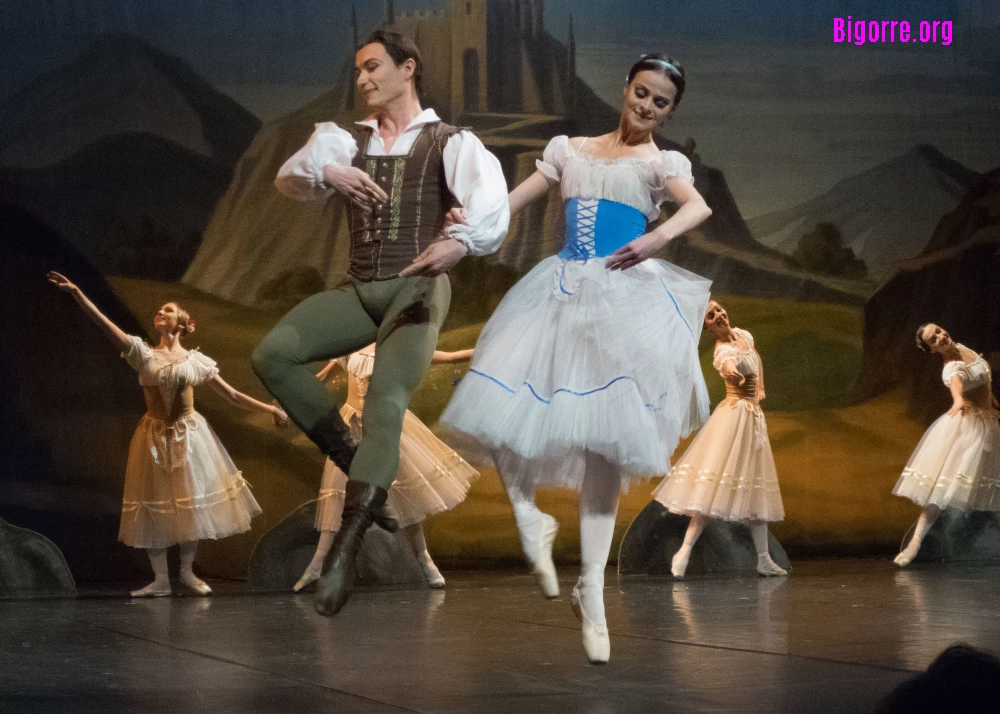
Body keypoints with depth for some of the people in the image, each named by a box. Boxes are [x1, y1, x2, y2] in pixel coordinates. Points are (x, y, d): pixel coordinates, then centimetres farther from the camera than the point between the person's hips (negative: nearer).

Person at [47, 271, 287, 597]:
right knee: (155, 505, 2)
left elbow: (231, 395, 7)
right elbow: (105, 324, -11)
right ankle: (160, 580, 10)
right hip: (155, 436, 0)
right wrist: (77, 293, -22)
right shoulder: (144, 353, 0)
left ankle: (187, 570, 23)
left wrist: (270, 408, 3)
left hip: (190, 435, 0)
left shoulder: (196, 360, 2)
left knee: (192, 502, 4)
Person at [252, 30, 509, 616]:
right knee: (273, 355, -18)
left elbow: (491, 199, -14)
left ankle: (346, 547, -31)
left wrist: (462, 241, -37)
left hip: (417, 287, -5)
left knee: (386, 402, -25)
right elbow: (289, 179, 4)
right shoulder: (348, 141, 19)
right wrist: (324, 173, -20)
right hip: (360, 291, 5)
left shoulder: (449, 142, 5)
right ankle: (358, 466, -9)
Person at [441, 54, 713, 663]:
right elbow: (511, 201, 11)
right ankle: (530, 518, 10)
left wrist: (658, 238, -36)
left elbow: (699, 206, -15)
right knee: (501, 407, -13)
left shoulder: (661, 163, 6)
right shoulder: (570, 149, 17)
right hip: (561, 293, 3)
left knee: (603, 442, -6)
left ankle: (592, 590, 0)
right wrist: (469, 219, -11)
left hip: (626, 300, -3)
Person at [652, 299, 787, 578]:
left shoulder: (743, 335, 8)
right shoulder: (724, 351, -17)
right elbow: (731, 368, -42)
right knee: (715, 487, -16)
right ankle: (684, 552, -18)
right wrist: (733, 375, -63)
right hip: (735, 416, -9)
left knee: (757, 490, 11)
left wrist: (760, 387, 23)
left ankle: (763, 559, 16)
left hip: (754, 415, 9)